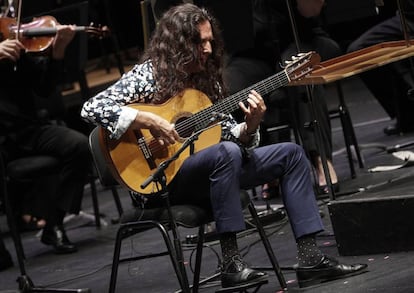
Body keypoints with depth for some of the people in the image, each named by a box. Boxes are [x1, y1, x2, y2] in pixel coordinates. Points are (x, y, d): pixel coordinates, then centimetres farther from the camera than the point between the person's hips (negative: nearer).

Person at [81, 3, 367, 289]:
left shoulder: (207, 78, 10)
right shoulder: (148, 75, -10)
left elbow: (228, 133, 9)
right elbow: (91, 108, -20)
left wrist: (250, 125, -13)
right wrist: (149, 120, -28)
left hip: (210, 171, 8)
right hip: (164, 177, -8)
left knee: (291, 153, -2)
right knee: (226, 153, -37)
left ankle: (310, 258, -9)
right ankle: (231, 263, -32)